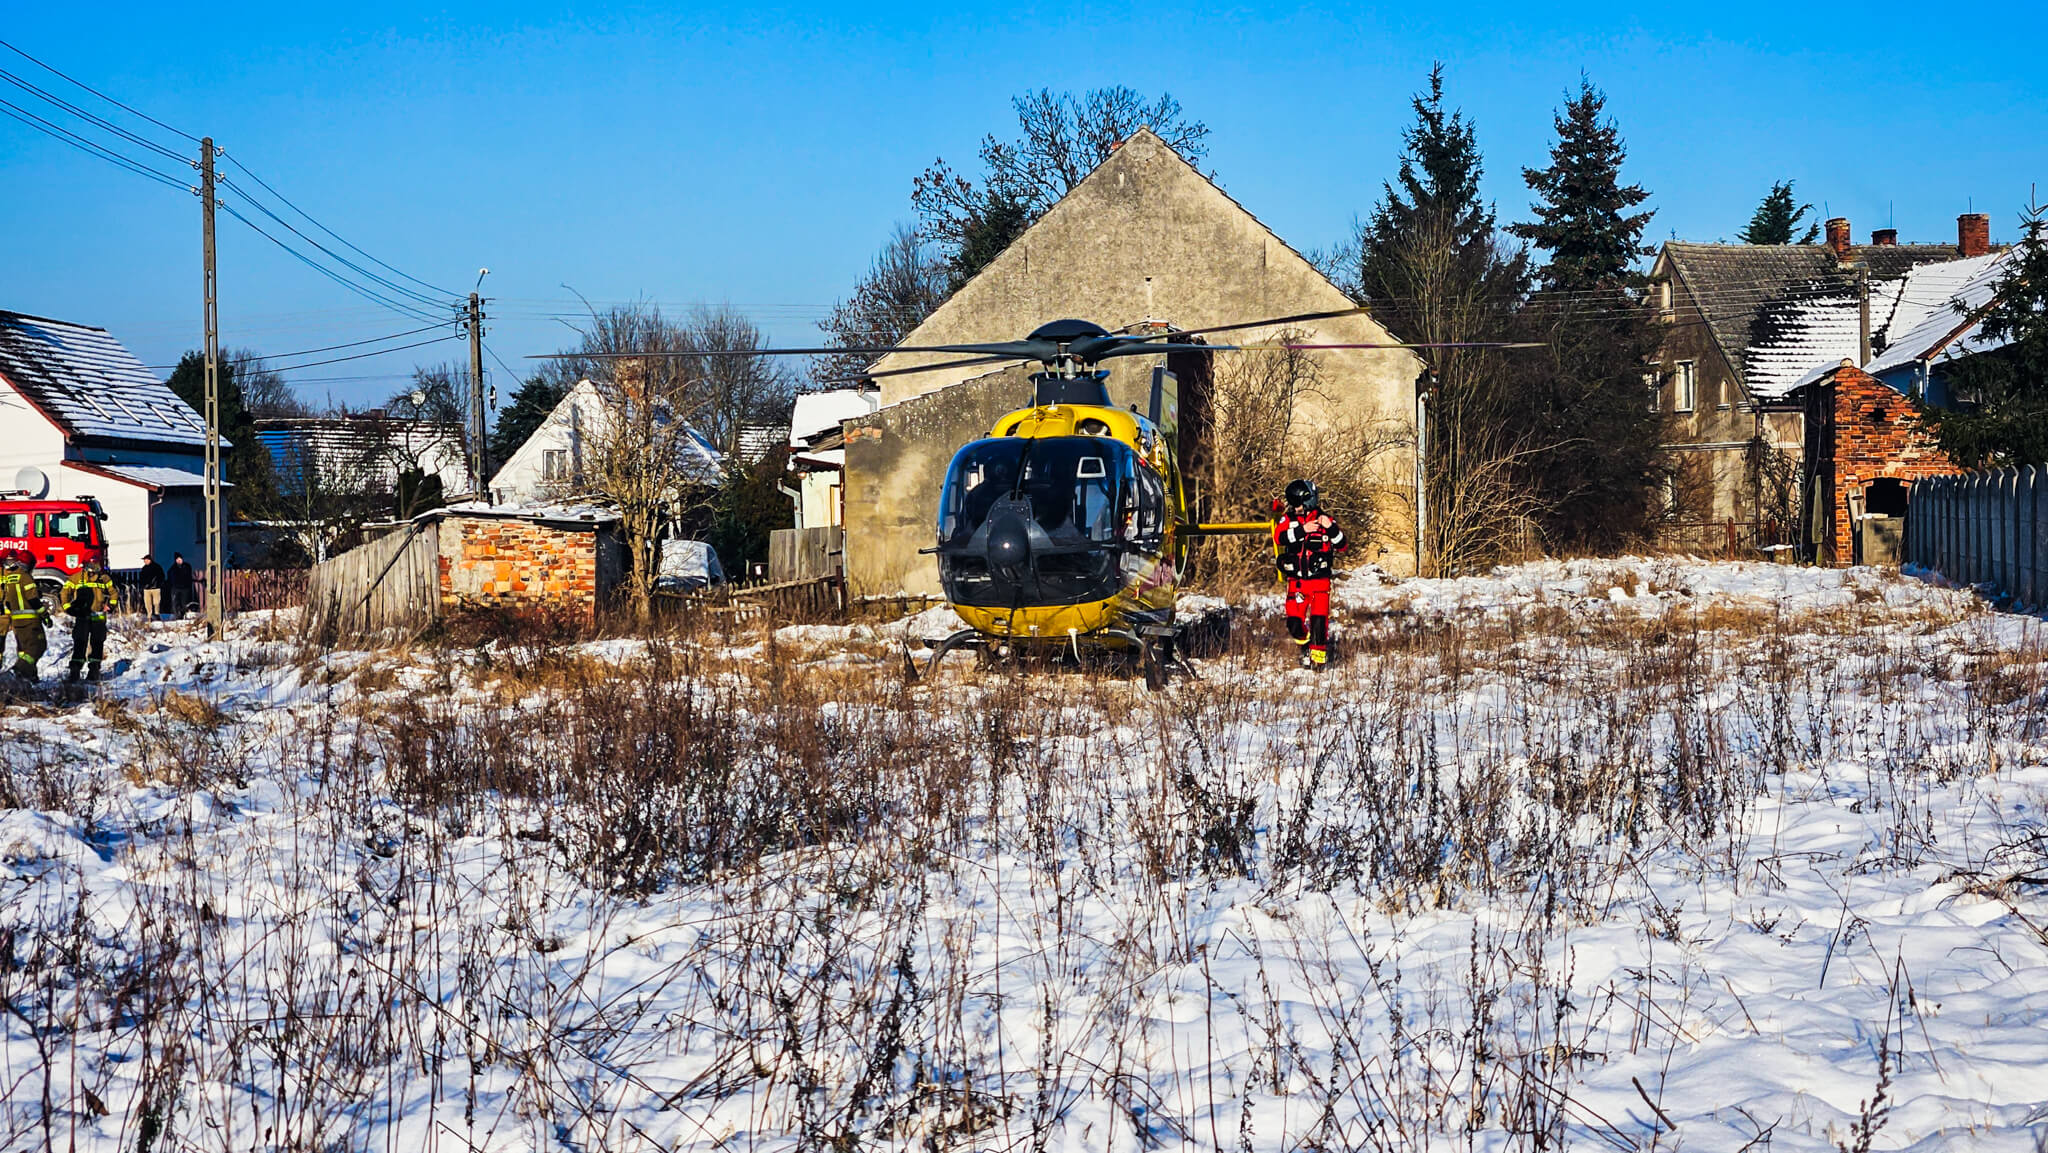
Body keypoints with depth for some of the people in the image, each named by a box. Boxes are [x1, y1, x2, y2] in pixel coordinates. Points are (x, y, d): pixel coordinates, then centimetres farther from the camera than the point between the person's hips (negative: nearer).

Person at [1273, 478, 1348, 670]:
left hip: (1320, 580, -2)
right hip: (1296, 581, 2)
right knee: (1294, 623, -1)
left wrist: (1331, 528, -17)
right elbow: (1279, 537, -14)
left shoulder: (1325, 520, 3)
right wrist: (1302, 530, -23)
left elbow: (1343, 546, 0)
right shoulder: (1288, 519, 5)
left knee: (1319, 620, -12)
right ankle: (1305, 646, 27)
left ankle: (1319, 654, 2)